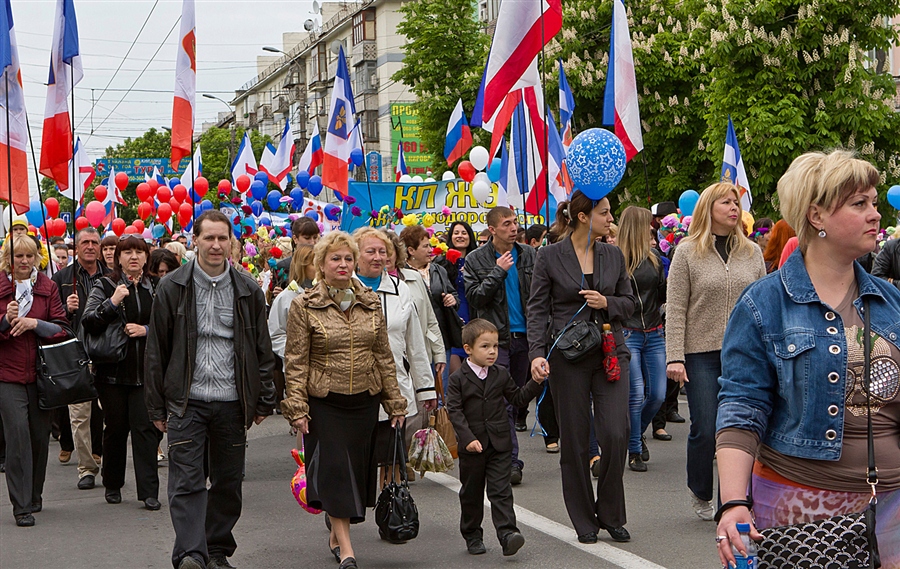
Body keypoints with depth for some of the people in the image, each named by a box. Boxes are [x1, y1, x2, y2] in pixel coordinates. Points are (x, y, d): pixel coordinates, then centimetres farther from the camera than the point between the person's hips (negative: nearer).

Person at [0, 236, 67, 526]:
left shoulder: (47, 287, 8)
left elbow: (61, 329, 3)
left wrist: (34, 323, -12)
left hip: (41, 371, 2)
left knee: (40, 435, 7)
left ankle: (34, 496, 25)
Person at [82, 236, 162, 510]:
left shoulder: (157, 287, 9)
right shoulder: (105, 286, 3)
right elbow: (87, 324, -6)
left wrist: (147, 329, -6)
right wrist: (112, 303, -18)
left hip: (147, 371, 1)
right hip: (113, 371, -1)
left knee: (145, 426, -6)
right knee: (116, 428, 6)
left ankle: (149, 491, -4)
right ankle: (112, 485, 23)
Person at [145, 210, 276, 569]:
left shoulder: (248, 291, 6)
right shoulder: (172, 289, 1)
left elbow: (263, 351, 11)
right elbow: (156, 351, 4)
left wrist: (264, 402, 7)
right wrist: (157, 407, 2)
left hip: (232, 402, 2)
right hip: (186, 401, -2)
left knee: (228, 482, 9)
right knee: (187, 482, -8)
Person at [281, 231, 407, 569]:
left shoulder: (371, 303, 7)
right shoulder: (304, 306, -4)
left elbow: (384, 356, 11)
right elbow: (295, 362, -4)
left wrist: (395, 402, 10)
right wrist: (297, 407, -10)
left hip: (364, 400, 4)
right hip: (324, 402, -4)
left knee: (356, 468, 8)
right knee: (333, 468, -8)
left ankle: (336, 534, 26)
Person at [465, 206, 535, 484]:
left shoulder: (528, 255, 9)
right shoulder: (476, 260, 0)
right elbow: (473, 297, -8)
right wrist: (498, 271, -13)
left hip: (524, 336, 4)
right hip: (496, 339, -4)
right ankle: (511, 461, -12)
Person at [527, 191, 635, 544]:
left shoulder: (613, 255, 9)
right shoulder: (550, 256, -2)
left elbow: (629, 302, 15)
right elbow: (537, 309, -4)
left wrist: (606, 303, -7)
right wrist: (537, 353, -16)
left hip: (610, 352, 3)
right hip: (568, 357, -2)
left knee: (616, 435, -7)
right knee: (575, 441, 4)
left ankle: (610, 515, 11)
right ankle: (584, 521, 17)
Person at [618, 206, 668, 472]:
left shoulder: (654, 259, 11)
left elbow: (664, 295, 13)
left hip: (654, 334, 6)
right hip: (627, 334, -6)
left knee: (657, 394, 5)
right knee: (636, 394, -7)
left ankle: (637, 433, 33)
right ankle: (635, 452, 7)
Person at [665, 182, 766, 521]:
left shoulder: (752, 253, 10)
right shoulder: (688, 252, 0)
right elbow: (675, 309, -3)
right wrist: (675, 357, -10)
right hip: (702, 353, -3)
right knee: (705, 430, -2)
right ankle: (701, 495, 20)